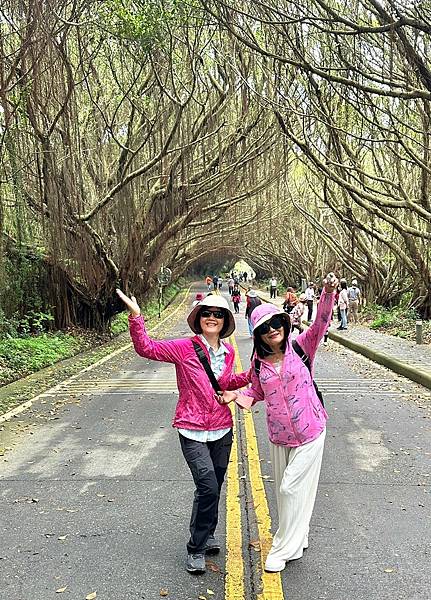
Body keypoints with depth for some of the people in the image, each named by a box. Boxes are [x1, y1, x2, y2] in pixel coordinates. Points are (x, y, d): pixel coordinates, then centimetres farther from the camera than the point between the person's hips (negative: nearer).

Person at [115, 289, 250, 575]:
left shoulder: (228, 352, 3)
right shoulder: (185, 348, -12)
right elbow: (147, 348, -18)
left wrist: (251, 375, 4)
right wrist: (136, 317, -29)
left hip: (222, 429, 5)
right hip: (193, 431, -5)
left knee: (213, 488, 17)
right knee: (208, 487, -15)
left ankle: (207, 535, 42)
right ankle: (196, 548, 7)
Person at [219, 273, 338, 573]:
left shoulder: (301, 348, -11)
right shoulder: (258, 362, -2)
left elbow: (321, 323, -25)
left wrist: (328, 293, -40)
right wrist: (237, 395, -7)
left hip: (309, 433, -4)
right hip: (278, 436, 4)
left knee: (292, 489, 2)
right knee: (284, 490, 17)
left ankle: (284, 549, 21)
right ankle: (298, 539, 40)